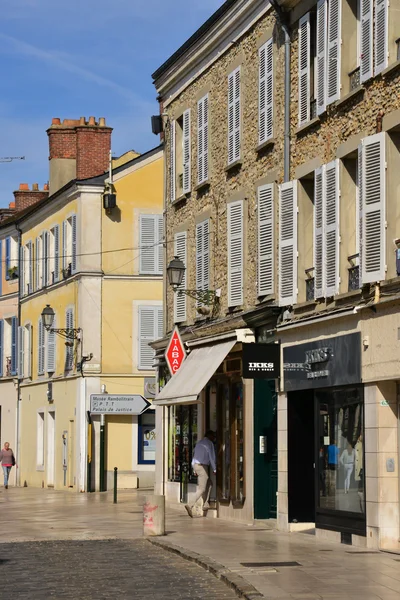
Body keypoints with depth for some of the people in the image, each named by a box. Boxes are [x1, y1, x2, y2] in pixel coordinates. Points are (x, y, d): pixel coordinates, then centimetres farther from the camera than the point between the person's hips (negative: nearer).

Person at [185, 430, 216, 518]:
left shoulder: (199, 443, 19)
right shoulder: (209, 443, -5)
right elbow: (212, 457, -8)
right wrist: (214, 469, 0)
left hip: (196, 465, 9)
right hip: (202, 466, -9)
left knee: (209, 483, 21)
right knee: (201, 489, -8)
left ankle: (205, 504, 16)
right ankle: (191, 506, -23)